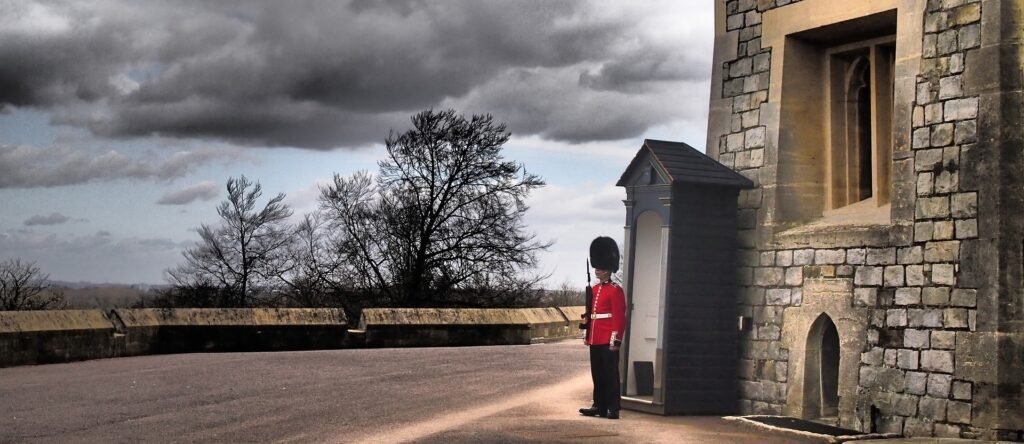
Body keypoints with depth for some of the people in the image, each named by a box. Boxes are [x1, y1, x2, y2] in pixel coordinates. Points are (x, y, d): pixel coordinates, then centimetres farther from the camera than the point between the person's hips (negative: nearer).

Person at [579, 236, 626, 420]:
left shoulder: (616, 291, -9)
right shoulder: (594, 289, 15)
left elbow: (619, 317, -13)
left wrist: (616, 340, -17)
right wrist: (587, 334, 15)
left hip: (608, 341, -8)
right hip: (595, 340, 8)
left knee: (610, 374, -4)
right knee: (597, 374, 11)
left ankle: (612, 408, -1)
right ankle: (599, 406, 18)